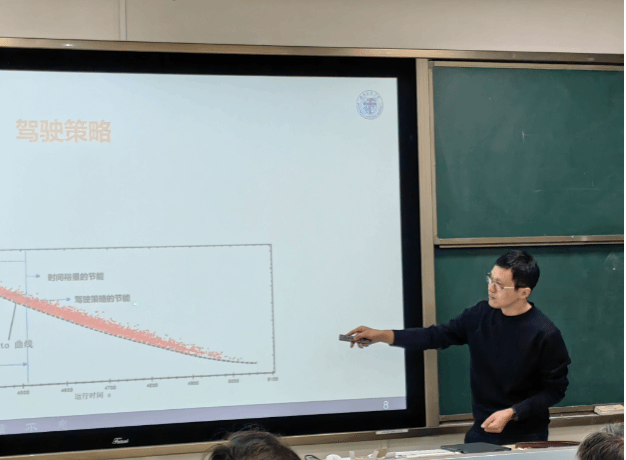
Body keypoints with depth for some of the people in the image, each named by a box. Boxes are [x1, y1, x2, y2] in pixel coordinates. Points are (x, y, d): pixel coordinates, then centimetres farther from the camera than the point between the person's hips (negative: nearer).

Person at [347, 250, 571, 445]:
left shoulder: (545, 335, -18)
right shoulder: (480, 315, -4)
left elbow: (555, 389, -12)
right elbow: (437, 336, 1)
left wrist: (511, 413, -20)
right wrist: (381, 335, -6)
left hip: (526, 439, -4)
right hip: (482, 432, 4)